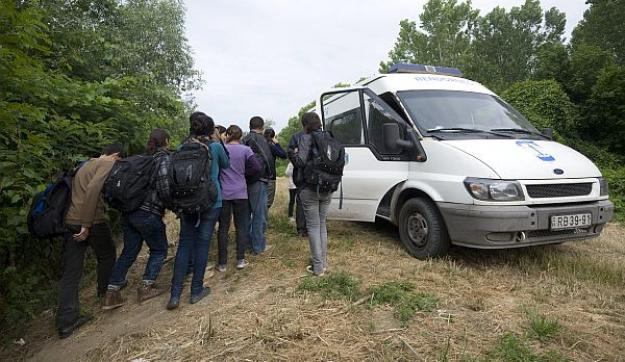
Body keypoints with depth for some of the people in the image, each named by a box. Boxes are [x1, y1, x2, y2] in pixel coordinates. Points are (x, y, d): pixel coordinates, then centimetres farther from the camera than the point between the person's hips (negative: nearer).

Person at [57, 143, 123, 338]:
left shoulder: (85, 165, 23)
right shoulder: (108, 164, -5)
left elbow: (79, 191, 20)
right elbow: (93, 189, -19)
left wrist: (78, 223, 19)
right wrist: (87, 225, -19)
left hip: (71, 221, 8)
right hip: (93, 220, -8)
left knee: (71, 272, 7)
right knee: (106, 256, 19)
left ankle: (66, 322, 11)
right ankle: (105, 291, 37)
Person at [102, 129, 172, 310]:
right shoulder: (164, 159, -9)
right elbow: (164, 186, -20)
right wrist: (171, 203, -4)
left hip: (129, 212, 7)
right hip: (149, 214, -7)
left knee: (129, 252, 16)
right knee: (159, 250, 13)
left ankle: (111, 294, 19)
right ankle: (146, 288, 15)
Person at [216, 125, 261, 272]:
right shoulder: (245, 150, -4)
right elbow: (257, 168, -10)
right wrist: (243, 171, 4)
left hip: (223, 193, 1)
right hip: (240, 193, 0)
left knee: (223, 228, 8)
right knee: (241, 226, 10)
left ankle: (222, 263, 13)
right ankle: (240, 260, 13)